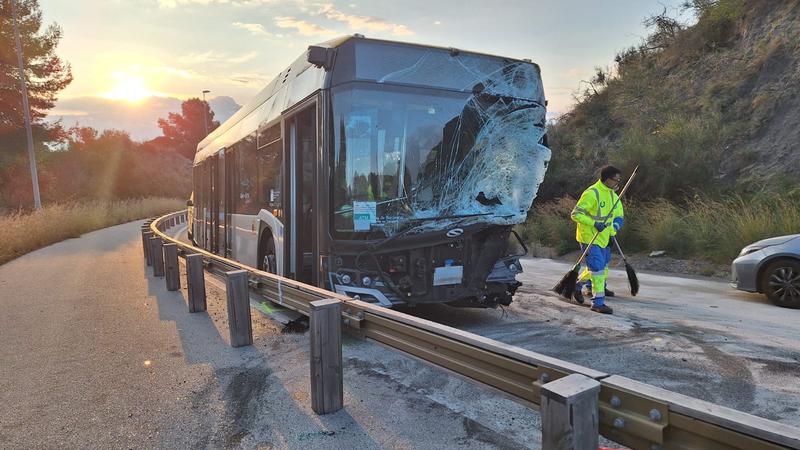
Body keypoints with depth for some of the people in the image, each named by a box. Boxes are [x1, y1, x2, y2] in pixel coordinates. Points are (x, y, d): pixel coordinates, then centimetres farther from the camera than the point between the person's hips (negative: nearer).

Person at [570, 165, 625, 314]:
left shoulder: (612, 194, 10)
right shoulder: (592, 193, -18)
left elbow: (619, 216, 18)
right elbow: (576, 214, -19)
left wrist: (613, 230, 1)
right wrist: (594, 223, -27)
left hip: (604, 238, 9)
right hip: (589, 238, -9)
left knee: (602, 267, 18)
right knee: (598, 269, -10)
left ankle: (578, 284, 40)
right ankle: (598, 302, -2)